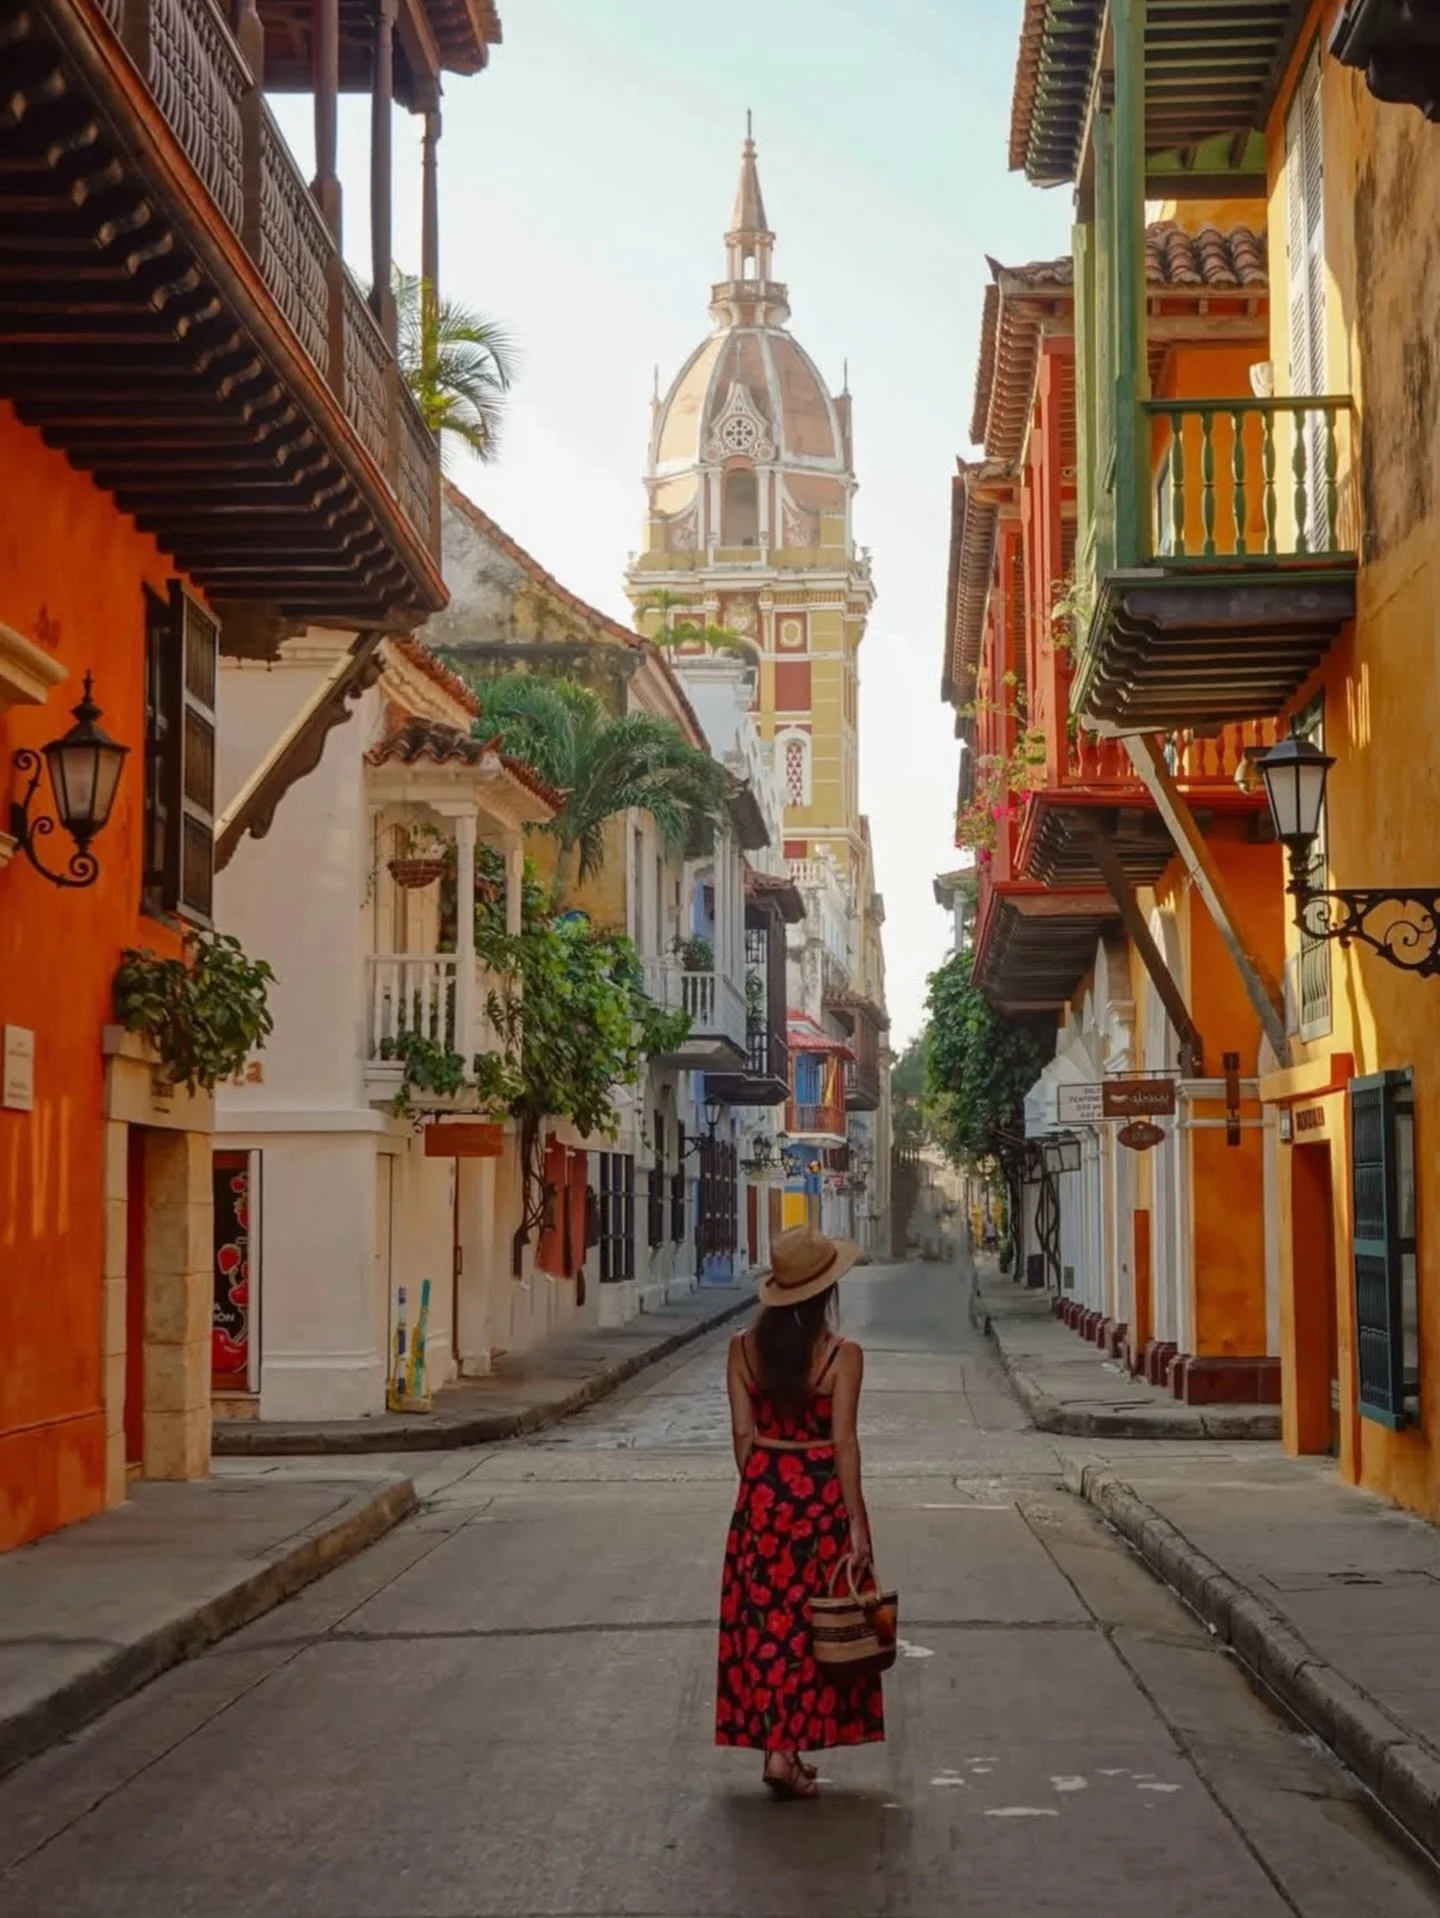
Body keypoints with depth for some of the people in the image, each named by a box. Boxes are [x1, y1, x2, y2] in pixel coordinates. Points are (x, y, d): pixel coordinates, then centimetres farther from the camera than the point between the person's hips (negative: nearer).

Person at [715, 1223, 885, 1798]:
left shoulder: (744, 1348, -1)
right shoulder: (842, 1355, -11)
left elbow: (743, 1434, 1)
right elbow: (843, 1441, -12)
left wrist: (757, 1491, 14)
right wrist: (857, 1522, -9)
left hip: (762, 1493, 3)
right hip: (822, 1492, -3)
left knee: (764, 1617, 11)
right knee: (815, 1620, 7)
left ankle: (773, 1744, 12)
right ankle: (790, 1750, 3)